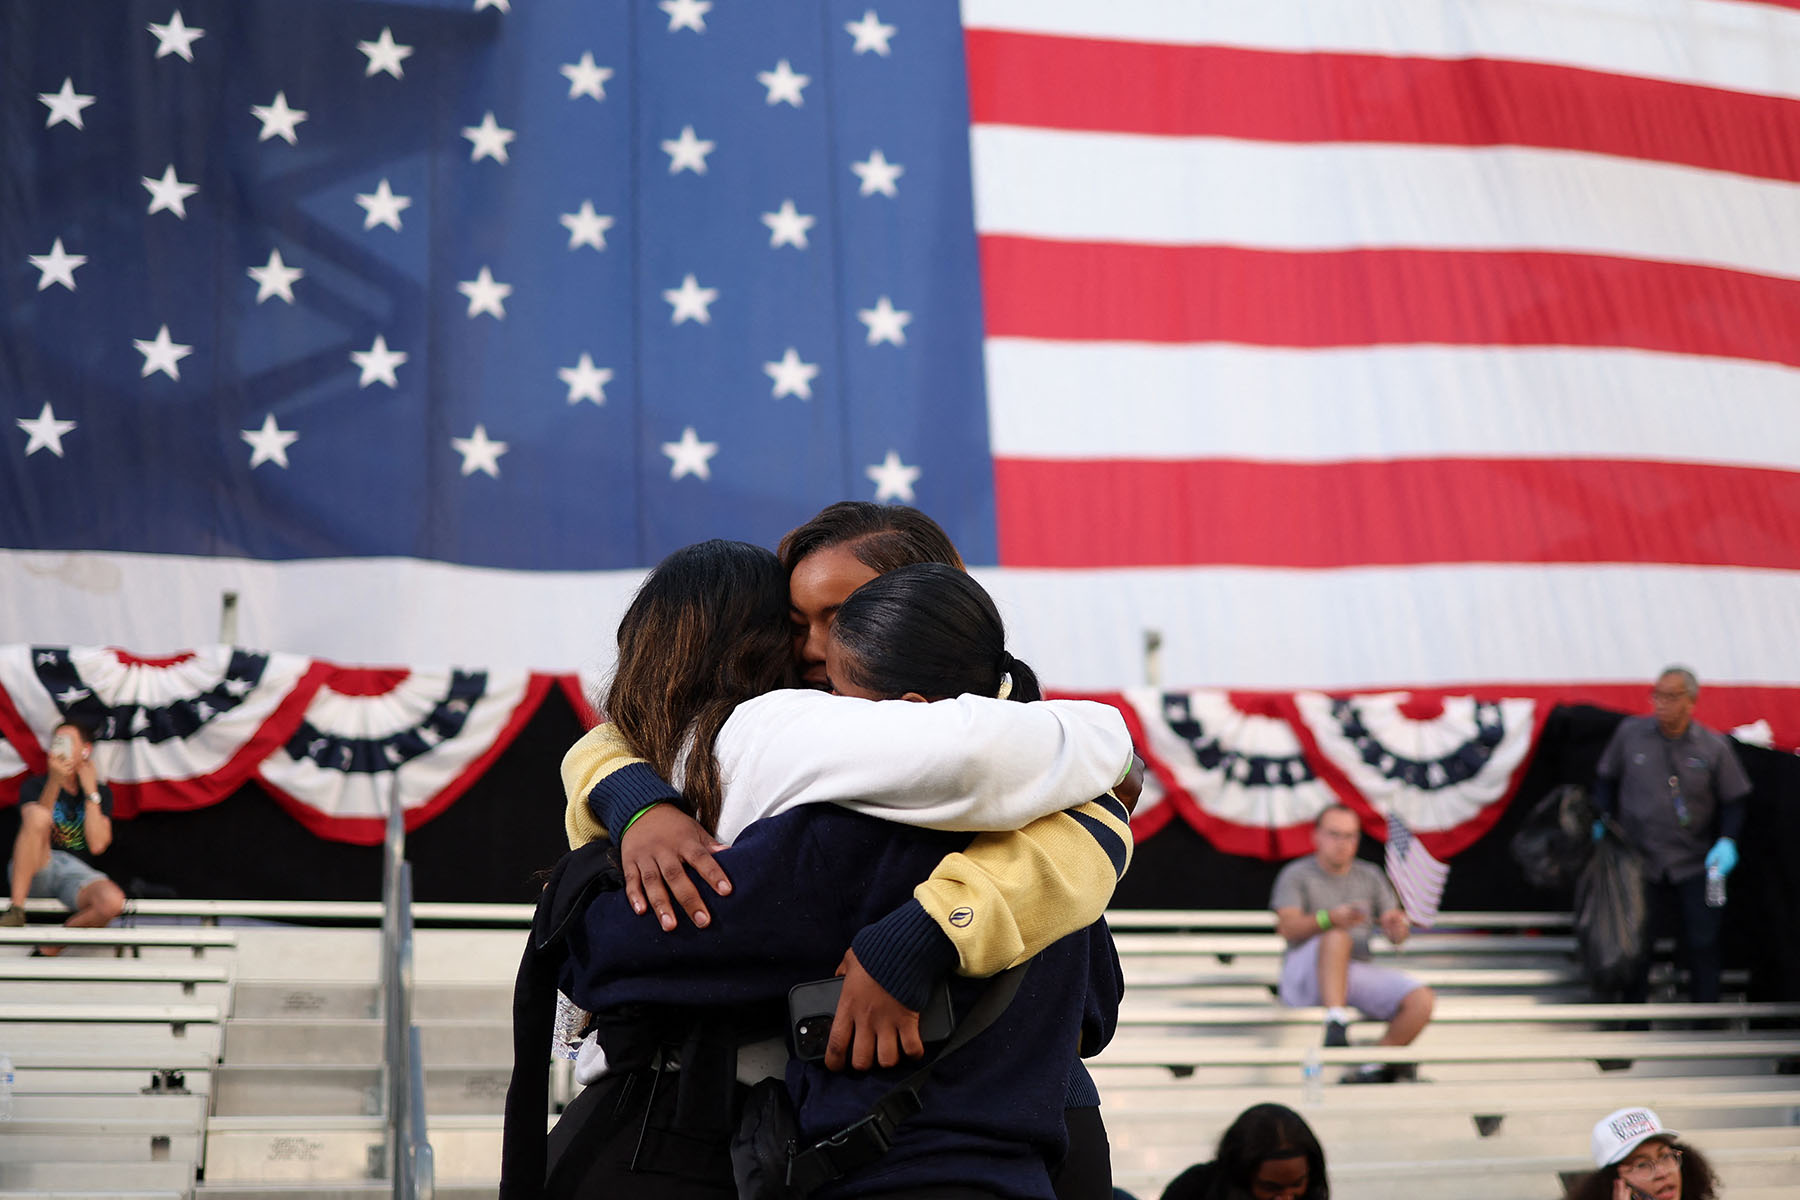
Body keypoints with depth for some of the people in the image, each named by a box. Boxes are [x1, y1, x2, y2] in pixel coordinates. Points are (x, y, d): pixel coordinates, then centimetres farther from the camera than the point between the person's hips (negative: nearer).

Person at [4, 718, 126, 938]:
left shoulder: (101, 793, 15)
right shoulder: (34, 785, 12)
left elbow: (97, 845, -1)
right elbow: (37, 824, -10)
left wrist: (91, 792, -1)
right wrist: (54, 782, -20)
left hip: (75, 872, 1)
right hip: (33, 873, -1)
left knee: (112, 902, -34)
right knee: (37, 814, -31)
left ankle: (56, 940, -6)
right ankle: (16, 911, -30)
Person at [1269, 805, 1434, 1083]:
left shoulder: (1371, 876, 16)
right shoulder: (1296, 875, 3)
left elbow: (1395, 936, 9)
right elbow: (1288, 928, -14)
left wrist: (1398, 927, -18)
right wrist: (1330, 918, -33)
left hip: (1358, 971, 5)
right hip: (1306, 974, -4)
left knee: (1422, 1000, -20)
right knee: (1336, 937, -36)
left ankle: (1372, 1070, -9)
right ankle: (1336, 1025, -45)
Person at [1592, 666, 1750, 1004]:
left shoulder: (1714, 746, -4)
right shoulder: (1630, 733, -2)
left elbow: (1733, 801, 4)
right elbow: (1606, 779, 12)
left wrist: (1727, 841, -11)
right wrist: (1602, 821, 2)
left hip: (1694, 865, 0)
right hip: (1639, 859, 1)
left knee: (1701, 944, 0)